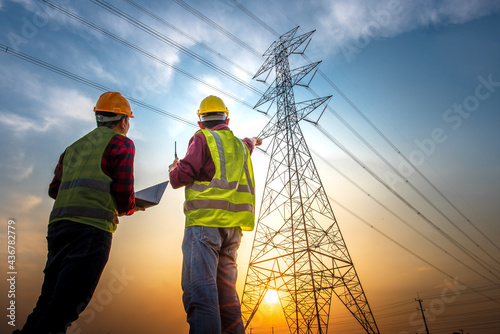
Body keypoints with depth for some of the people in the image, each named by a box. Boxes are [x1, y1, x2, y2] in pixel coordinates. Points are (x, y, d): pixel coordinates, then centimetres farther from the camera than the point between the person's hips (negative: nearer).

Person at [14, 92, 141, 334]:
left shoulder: (74, 147, 25)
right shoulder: (121, 143, 2)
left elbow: (54, 189, 24)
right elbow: (124, 194, -7)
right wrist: (129, 208, 14)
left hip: (58, 225, 8)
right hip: (92, 226, -8)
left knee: (49, 301, 15)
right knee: (66, 304, -7)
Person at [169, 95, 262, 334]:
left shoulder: (202, 138, 2)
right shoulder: (239, 145, 23)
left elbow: (180, 178, -5)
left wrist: (174, 169, 18)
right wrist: (251, 142, 73)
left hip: (205, 220, -7)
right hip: (233, 224, 7)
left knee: (199, 289, -13)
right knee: (225, 289, 12)